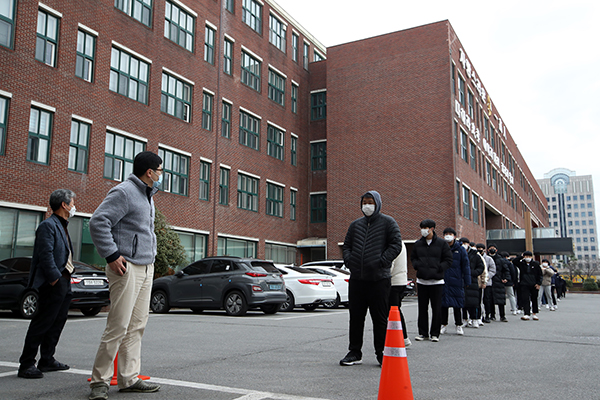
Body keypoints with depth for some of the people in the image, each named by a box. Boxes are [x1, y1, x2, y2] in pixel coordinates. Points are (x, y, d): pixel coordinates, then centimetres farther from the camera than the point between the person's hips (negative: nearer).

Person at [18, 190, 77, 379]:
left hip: (64, 282, 10)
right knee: (42, 323, -5)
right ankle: (26, 365, 2)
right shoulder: (48, 225, -11)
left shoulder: (61, 226, 20)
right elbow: (46, 256, -19)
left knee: (57, 322, 14)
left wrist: (66, 280, 17)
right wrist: (55, 278, -21)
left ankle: (47, 360, 24)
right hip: (54, 284, -10)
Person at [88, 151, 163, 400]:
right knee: (119, 325, -7)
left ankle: (129, 378, 18)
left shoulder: (147, 196, 20)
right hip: (127, 268, -9)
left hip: (146, 268, 10)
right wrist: (112, 256, -19)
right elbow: (98, 222, -18)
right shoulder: (124, 192, -10)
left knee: (137, 325, 10)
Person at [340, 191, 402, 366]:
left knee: (380, 318, 2)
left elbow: (396, 245, -5)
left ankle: (382, 353, 14)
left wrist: (382, 262, -14)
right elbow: (346, 245, 22)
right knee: (356, 317, 9)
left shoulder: (388, 222, 2)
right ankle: (355, 352, 19)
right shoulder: (355, 224, 16)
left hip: (379, 278, -4)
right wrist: (349, 260, 4)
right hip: (356, 278, 5)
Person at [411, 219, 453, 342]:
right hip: (422, 281, 3)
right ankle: (423, 332, 16)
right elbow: (413, 258, 18)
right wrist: (417, 265, -3)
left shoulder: (442, 243, 0)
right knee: (422, 308, 6)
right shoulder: (417, 244, 10)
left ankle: (435, 333, 11)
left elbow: (448, 260, 1)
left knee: (437, 308, 1)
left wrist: (438, 268, -12)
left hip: (437, 281, -3)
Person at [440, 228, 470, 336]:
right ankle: (444, 325, 16)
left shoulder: (460, 249, 2)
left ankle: (459, 325, 16)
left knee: (457, 304, 4)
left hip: (456, 281, -1)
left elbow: (465, 265, 3)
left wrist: (467, 281, -1)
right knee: (443, 303, 5)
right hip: (443, 281, 1)